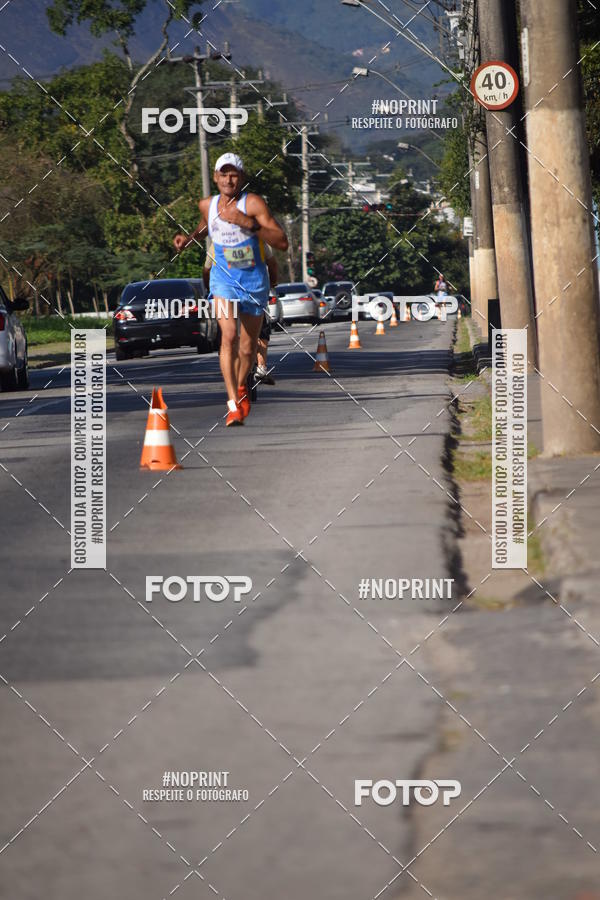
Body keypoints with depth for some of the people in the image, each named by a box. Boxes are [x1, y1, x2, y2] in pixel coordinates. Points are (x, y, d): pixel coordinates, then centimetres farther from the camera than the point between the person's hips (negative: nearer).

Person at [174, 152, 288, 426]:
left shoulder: (253, 203, -14)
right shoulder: (207, 204, -1)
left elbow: (282, 243, -21)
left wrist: (249, 223, -30)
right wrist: (190, 237, 10)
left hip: (254, 279, -1)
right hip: (224, 279, 1)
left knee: (248, 345, 11)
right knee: (229, 336, -21)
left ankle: (240, 387, 42)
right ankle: (233, 404, -23)